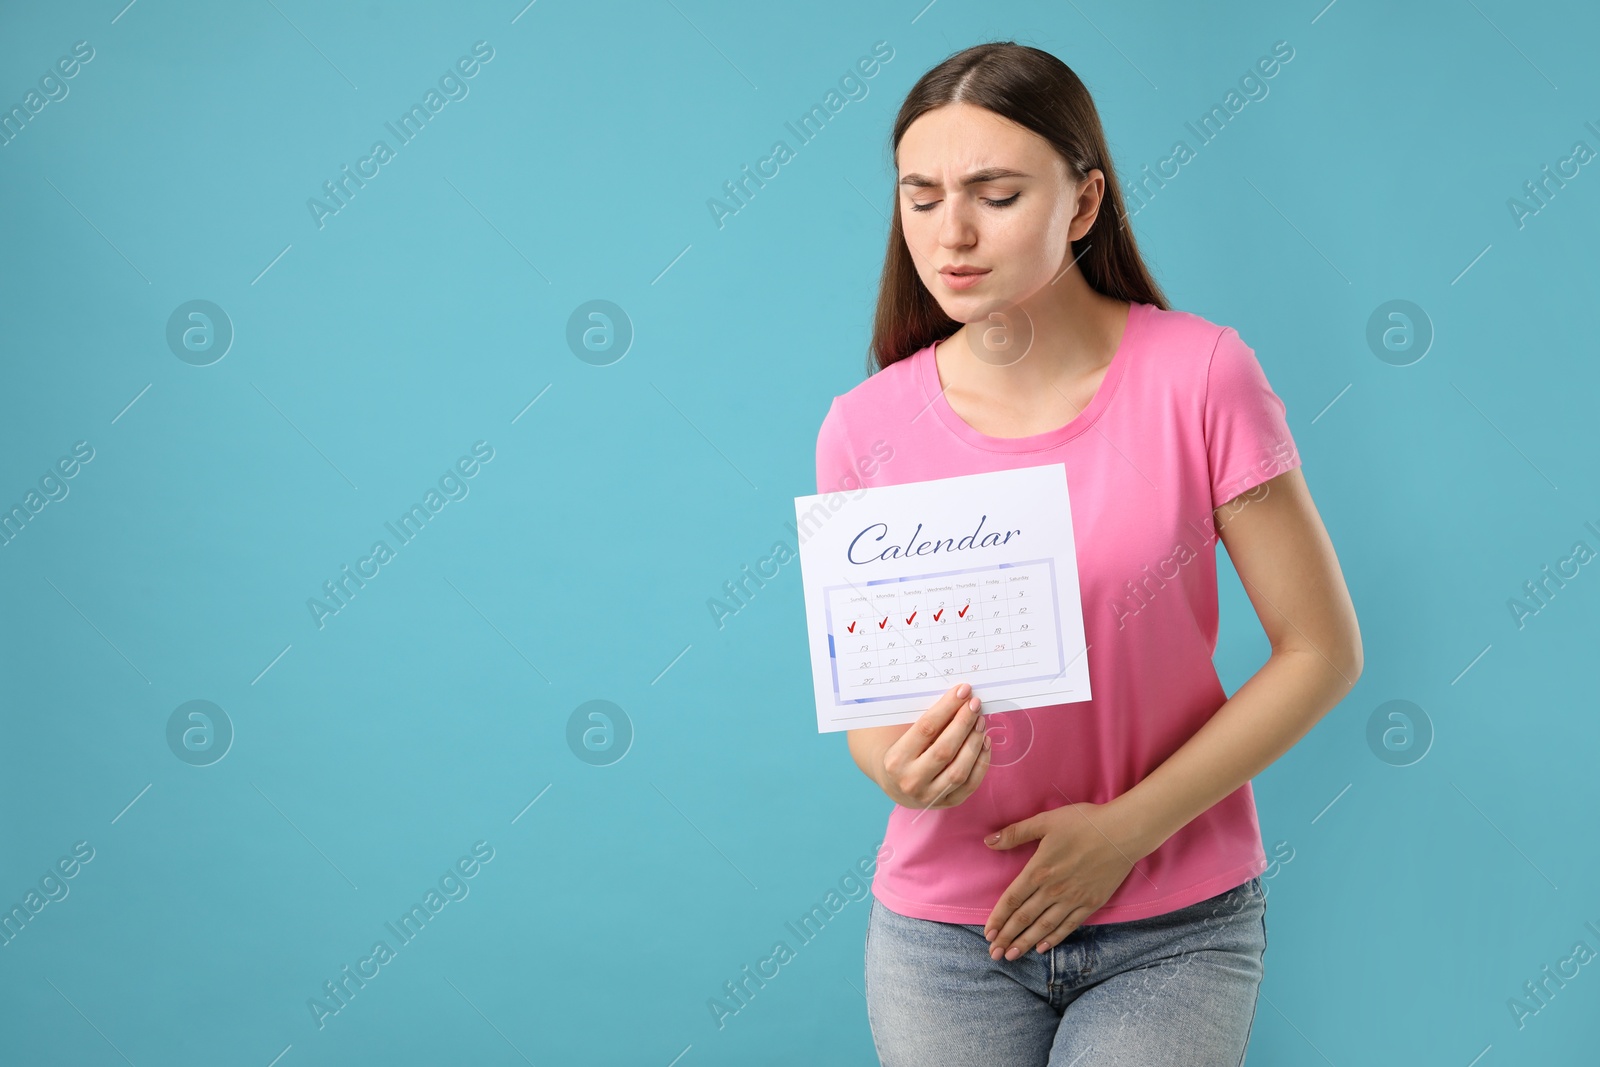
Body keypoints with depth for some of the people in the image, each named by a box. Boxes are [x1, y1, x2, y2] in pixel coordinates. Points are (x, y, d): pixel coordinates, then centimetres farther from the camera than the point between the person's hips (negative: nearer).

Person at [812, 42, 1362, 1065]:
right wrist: (899, 768, -21)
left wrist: (1126, 829, -13)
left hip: (1174, 927, -2)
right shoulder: (864, 429, -5)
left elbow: (1322, 651, -7)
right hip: (945, 929, 2)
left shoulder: (1199, 376, -11)